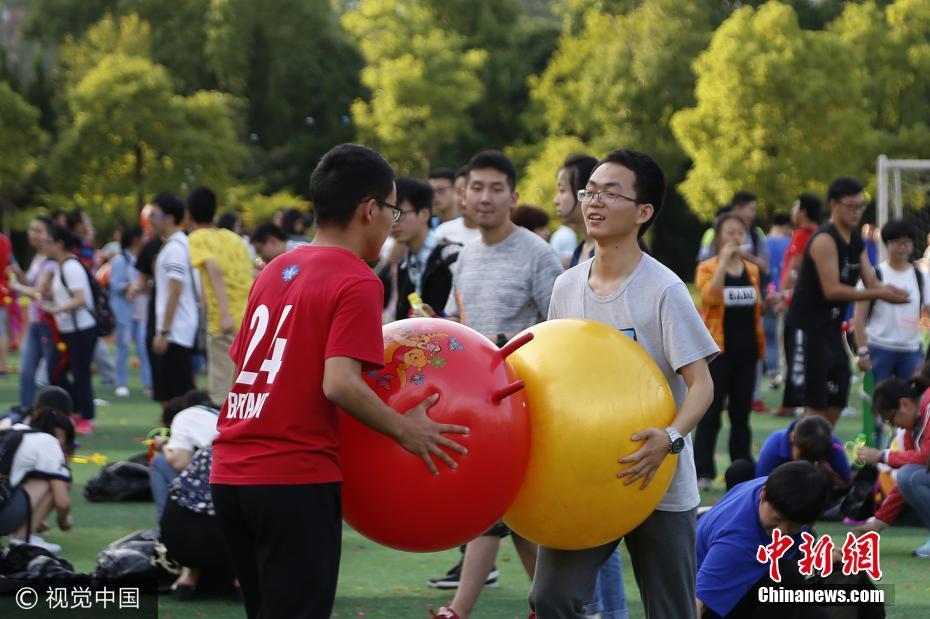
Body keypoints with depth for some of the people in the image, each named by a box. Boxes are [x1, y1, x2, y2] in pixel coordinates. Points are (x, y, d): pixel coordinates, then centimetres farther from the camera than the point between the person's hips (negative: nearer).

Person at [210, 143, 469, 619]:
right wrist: (404, 430, -9)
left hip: (231, 473, 8)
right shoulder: (357, 283, -9)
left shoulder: (275, 271, 15)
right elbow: (339, 383, -20)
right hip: (297, 479, -8)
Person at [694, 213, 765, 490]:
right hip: (719, 349, -5)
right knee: (711, 414, -5)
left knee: (741, 414, 9)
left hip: (746, 350, 5)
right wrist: (724, 261, -21)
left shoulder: (752, 270, 13)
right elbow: (711, 297, -22)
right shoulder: (708, 268, -3)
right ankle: (703, 473, -3)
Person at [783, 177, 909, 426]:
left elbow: (871, 281, 7)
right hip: (807, 328, -9)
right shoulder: (825, 240, -17)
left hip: (832, 327, 9)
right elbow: (831, 290, -23)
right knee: (814, 403, -10)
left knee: (835, 402, 12)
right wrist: (878, 294, -25)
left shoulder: (856, 240, 11)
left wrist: (890, 291, -17)